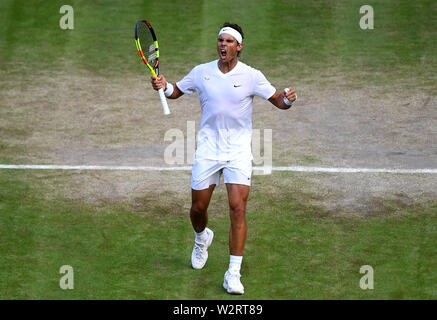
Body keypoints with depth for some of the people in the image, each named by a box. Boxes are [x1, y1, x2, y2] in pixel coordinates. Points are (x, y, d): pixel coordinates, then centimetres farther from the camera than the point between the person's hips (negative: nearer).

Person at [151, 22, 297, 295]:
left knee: (238, 209, -14)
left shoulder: (251, 76, -6)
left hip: (238, 152, -2)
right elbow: (175, 92, 15)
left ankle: (233, 274, -11)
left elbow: (279, 101, -1)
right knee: (198, 208, 9)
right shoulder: (201, 72, 2)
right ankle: (202, 237, 46)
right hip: (207, 149, 2)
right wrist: (164, 85, -8)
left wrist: (288, 99, -25)